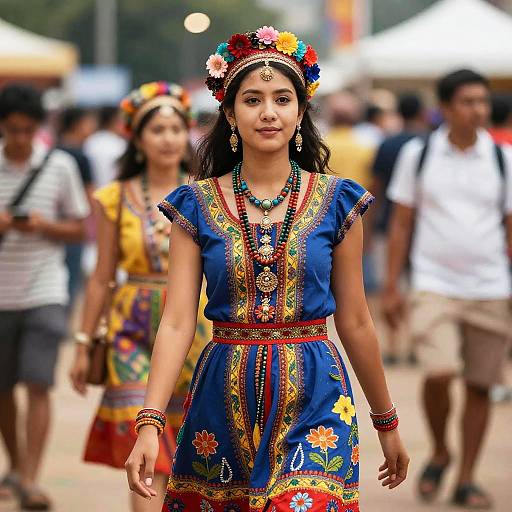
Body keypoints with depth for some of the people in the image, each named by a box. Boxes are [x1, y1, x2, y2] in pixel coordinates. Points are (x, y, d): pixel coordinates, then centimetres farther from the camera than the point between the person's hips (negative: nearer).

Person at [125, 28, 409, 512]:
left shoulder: (336, 202, 2)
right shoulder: (197, 205, 1)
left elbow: (355, 323, 7)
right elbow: (176, 322, -5)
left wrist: (387, 423, 11)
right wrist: (149, 423, -16)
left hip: (314, 400, -1)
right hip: (223, 400, 1)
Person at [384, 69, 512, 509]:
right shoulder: (418, 154, 3)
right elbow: (402, 223, 8)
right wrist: (391, 287, 4)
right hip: (434, 286, -1)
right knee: (438, 373, -18)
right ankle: (440, 452, 9)